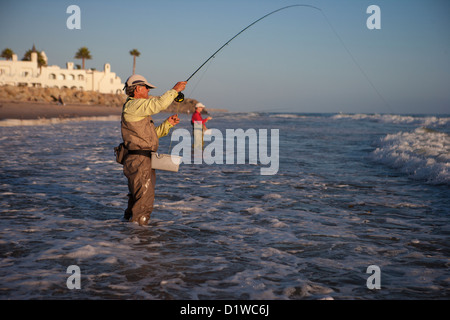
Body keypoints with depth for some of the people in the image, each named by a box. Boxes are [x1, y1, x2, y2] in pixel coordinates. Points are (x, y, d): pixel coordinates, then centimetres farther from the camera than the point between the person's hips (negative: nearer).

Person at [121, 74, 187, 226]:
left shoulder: (139, 109, 23)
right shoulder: (133, 105, -11)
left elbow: (152, 134, 23)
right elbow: (158, 104, -23)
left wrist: (167, 124, 11)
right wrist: (175, 90, -13)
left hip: (146, 161, 11)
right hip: (138, 161, -11)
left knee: (137, 197, 19)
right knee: (144, 198, -11)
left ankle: (128, 219, 31)